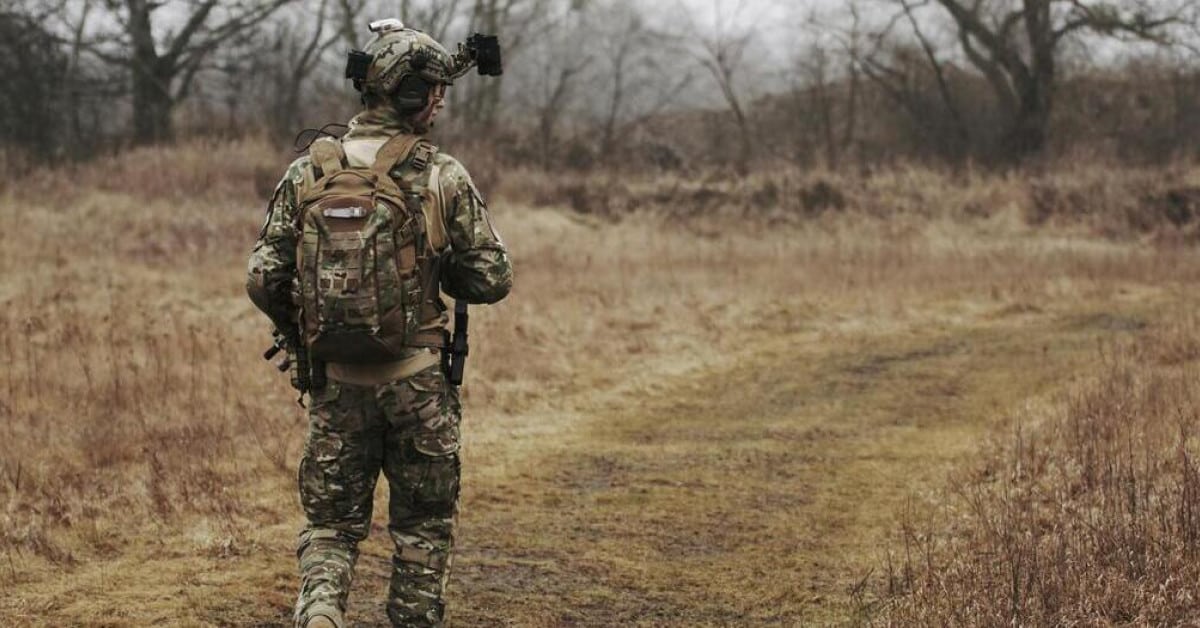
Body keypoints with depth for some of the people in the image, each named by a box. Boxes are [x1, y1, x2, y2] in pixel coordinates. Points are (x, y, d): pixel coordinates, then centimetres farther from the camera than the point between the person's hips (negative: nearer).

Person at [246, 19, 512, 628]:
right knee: (423, 526, 14)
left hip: (336, 381, 2)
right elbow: (491, 279, -5)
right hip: (418, 383, -2)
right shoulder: (443, 176, -8)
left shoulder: (308, 172, -2)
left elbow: (262, 279, -2)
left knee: (331, 522, 12)